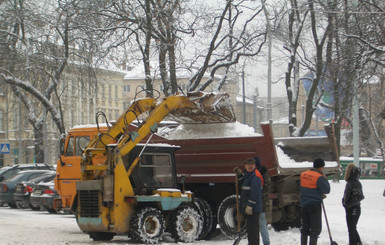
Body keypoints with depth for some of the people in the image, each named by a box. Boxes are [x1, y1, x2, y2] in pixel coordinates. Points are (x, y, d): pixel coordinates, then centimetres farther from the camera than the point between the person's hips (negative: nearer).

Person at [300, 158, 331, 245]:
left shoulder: (302, 175, 6)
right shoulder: (319, 177, -15)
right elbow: (326, 190, -13)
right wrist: (325, 179, 1)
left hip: (303, 205, 6)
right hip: (315, 205, -6)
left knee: (304, 227, 16)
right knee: (316, 228, 2)